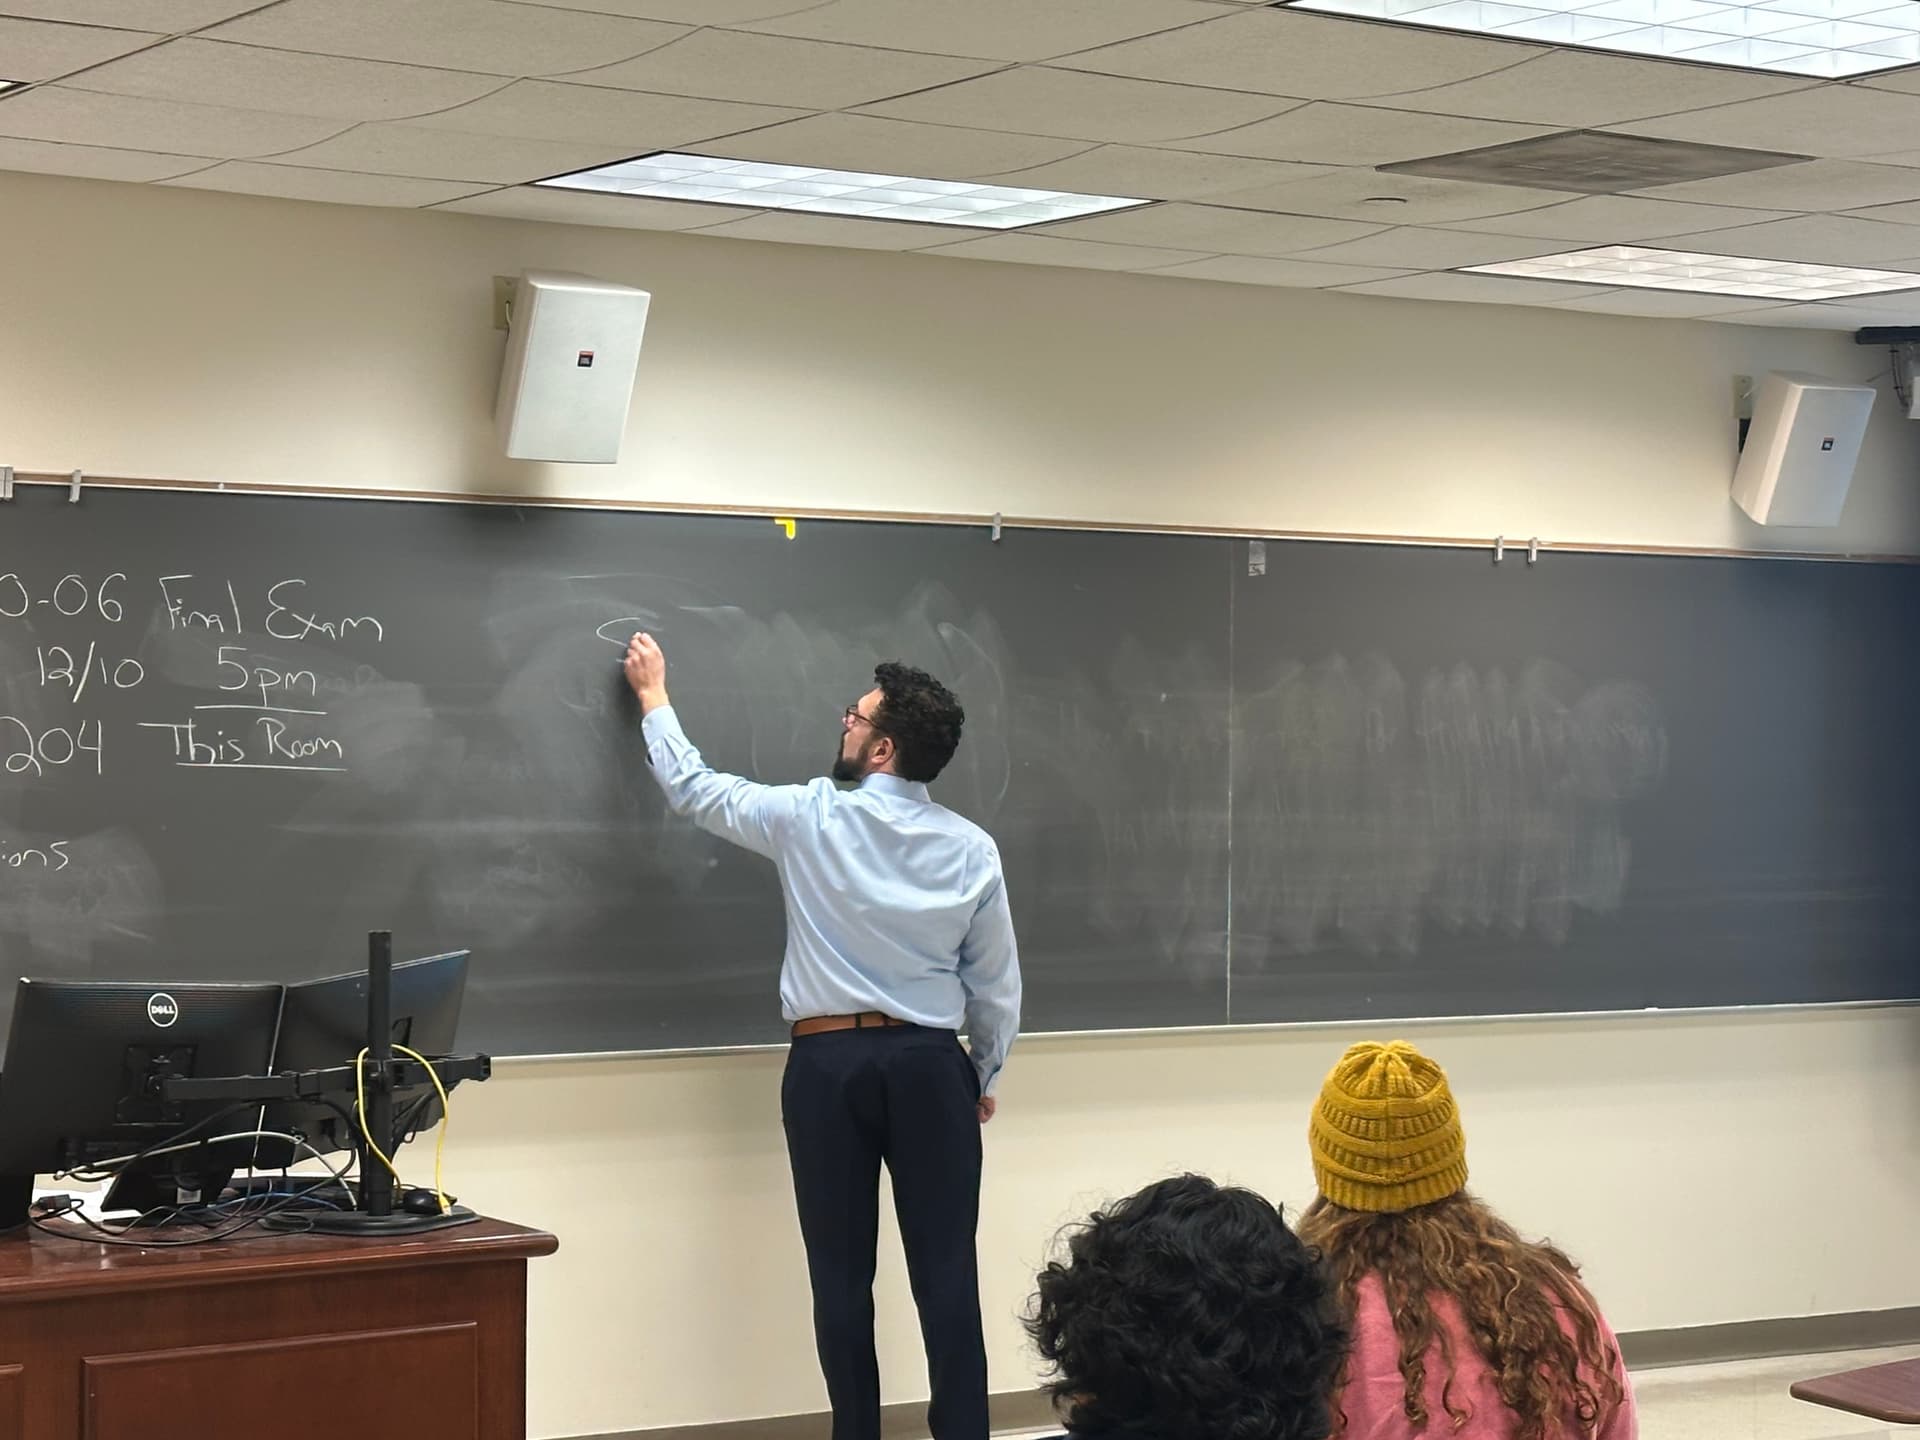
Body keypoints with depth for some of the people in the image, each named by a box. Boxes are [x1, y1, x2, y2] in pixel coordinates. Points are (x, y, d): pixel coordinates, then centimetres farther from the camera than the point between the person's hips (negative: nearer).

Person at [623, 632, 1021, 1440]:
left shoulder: (809, 819, -6)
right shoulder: (971, 849, 0)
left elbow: (692, 790, 8)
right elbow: (996, 986, 6)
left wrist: (654, 697, 23)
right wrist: (984, 1077, 21)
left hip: (830, 1062, -1)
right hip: (929, 1063, 2)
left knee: (843, 1274, 4)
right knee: (946, 1269, 1)